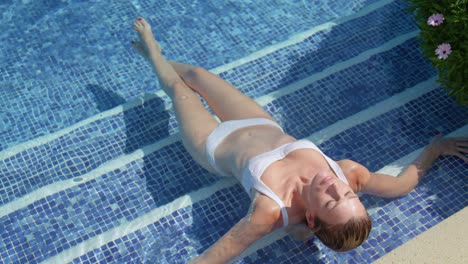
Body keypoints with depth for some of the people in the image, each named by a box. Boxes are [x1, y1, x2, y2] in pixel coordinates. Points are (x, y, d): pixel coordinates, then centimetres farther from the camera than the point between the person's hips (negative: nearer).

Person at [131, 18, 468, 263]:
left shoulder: (271, 211, -45)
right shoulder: (351, 172, -33)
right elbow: (403, 184, -14)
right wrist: (437, 147, -5)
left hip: (218, 144, -4)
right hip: (265, 128, 4)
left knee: (177, 87, 19)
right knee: (196, 73, 23)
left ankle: (153, 53, 55)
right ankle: (155, 54, 57)